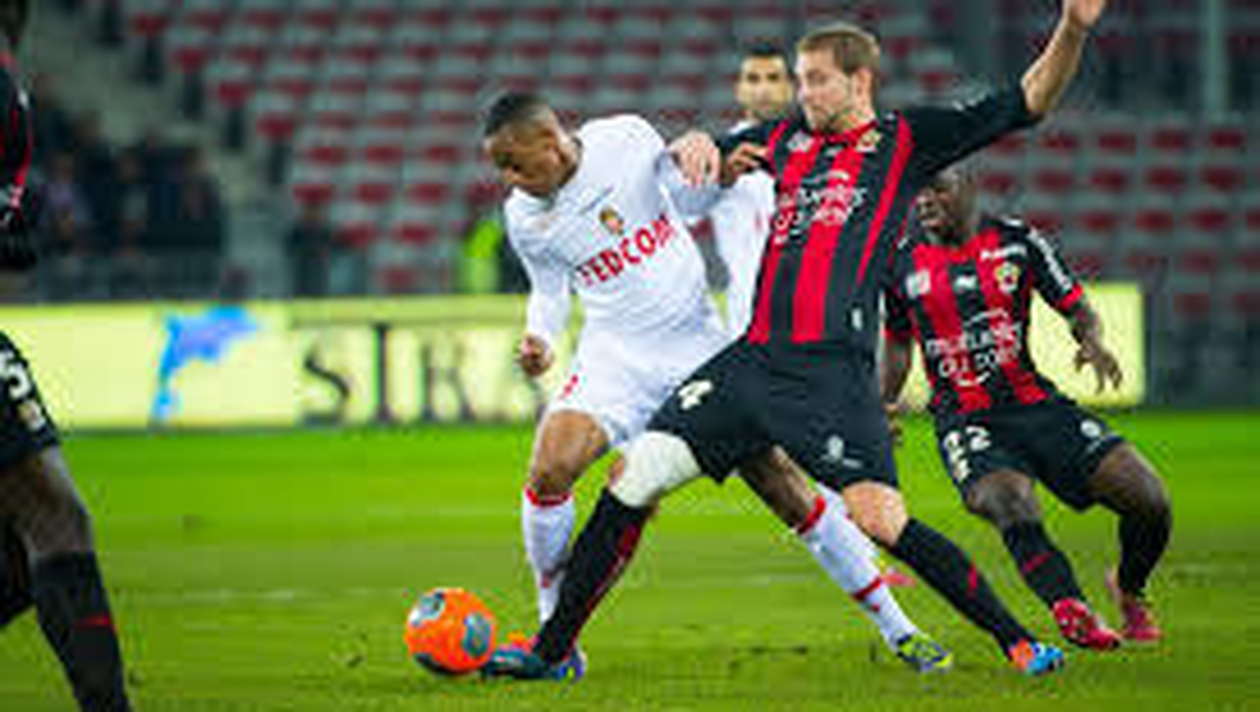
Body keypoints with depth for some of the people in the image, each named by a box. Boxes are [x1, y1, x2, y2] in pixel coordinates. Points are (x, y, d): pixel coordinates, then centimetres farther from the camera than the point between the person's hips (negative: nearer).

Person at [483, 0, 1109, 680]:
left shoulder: (906, 141, 5)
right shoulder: (786, 137, 19)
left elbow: (1025, 105, 1)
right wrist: (721, 165, 11)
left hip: (834, 371, -5)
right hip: (753, 361, 5)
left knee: (882, 521, -17)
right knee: (634, 478, -2)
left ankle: (1017, 641, -2)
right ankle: (552, 649, 7)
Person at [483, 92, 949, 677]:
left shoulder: (626, 139, -10)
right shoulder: (524, 218, -4)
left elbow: (691, 201, 4)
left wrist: (696, 157, -17)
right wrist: (539, 341, -8)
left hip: (698, 343, -1)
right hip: (616, 358, 1)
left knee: (787, 489, -2)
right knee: (548, 472, -23)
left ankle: (895, 628, 9)